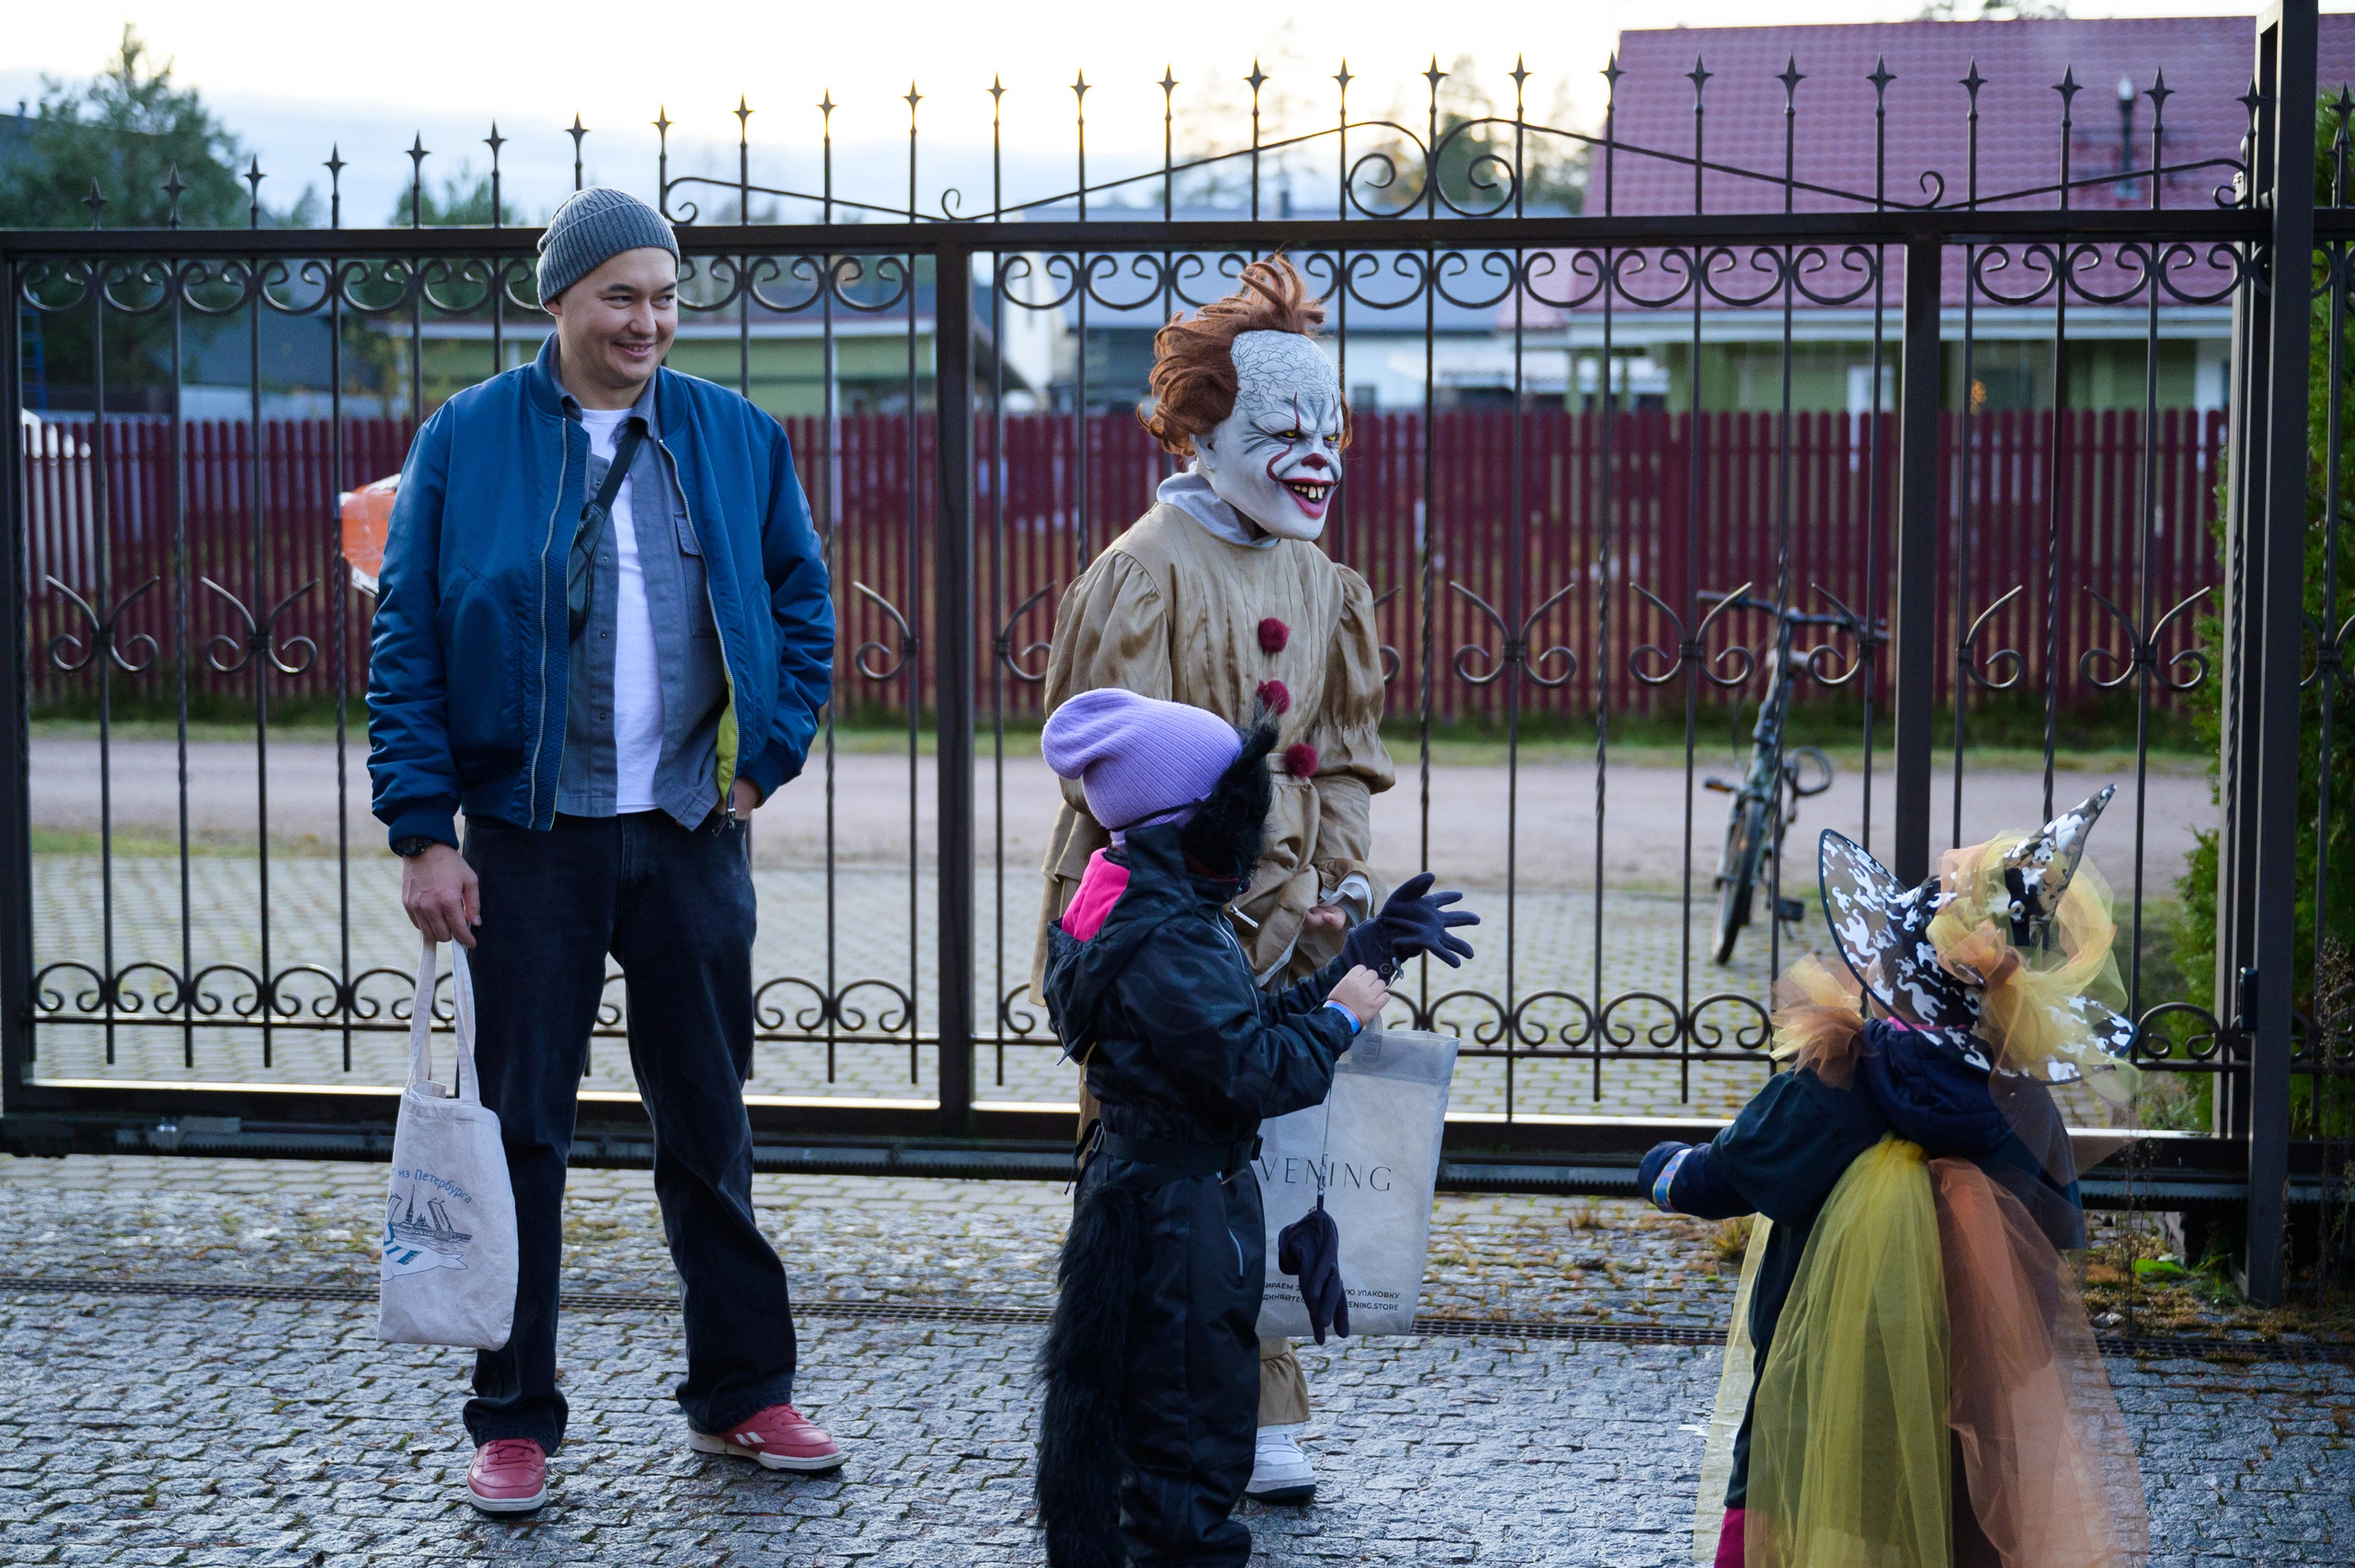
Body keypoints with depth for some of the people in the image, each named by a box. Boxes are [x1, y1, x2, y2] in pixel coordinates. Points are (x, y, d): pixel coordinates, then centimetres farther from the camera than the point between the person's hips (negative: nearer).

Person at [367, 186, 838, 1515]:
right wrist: (424, 833, -8)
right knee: (520, 1131, 4)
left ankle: (744, 1392, 22)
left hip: (692, 832, 2)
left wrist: (768, 754, 2)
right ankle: (515, 1419, 15)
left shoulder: (738, 438, 6)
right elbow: (407, 647, -2)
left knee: (711, 1125, 10)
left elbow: (804, 605, 14)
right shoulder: (468, 441, -1)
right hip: (531, 840, -2)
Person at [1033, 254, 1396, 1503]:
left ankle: (1256, 1421, 16)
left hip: (1279, 930, 6)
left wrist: (1343, 892, 3)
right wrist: (1216, 907, -16)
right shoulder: (1146, 572, -9)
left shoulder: (1318, 580, 13)